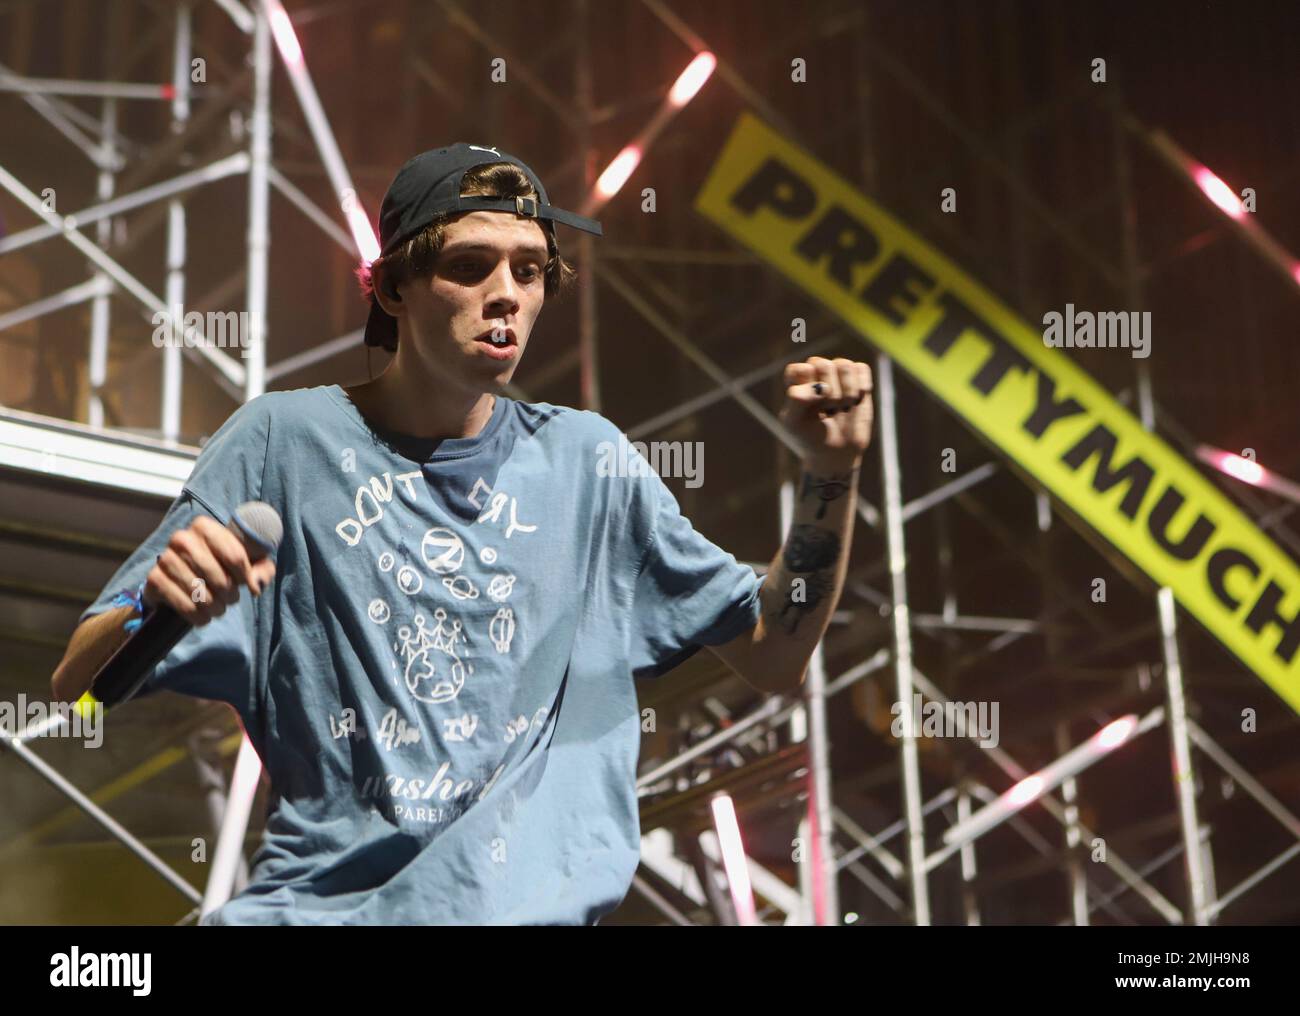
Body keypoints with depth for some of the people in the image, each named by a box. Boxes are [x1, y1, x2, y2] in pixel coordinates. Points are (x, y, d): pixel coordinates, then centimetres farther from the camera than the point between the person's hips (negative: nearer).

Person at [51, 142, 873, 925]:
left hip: (541, 900, 2)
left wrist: (833, 473, 0)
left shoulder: (585, 458, 10)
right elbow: (77, 692, 2)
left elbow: (775, 659, 13)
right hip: (313, 899, -2)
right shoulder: (284, 441, 3)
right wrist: (156, 608, -20)